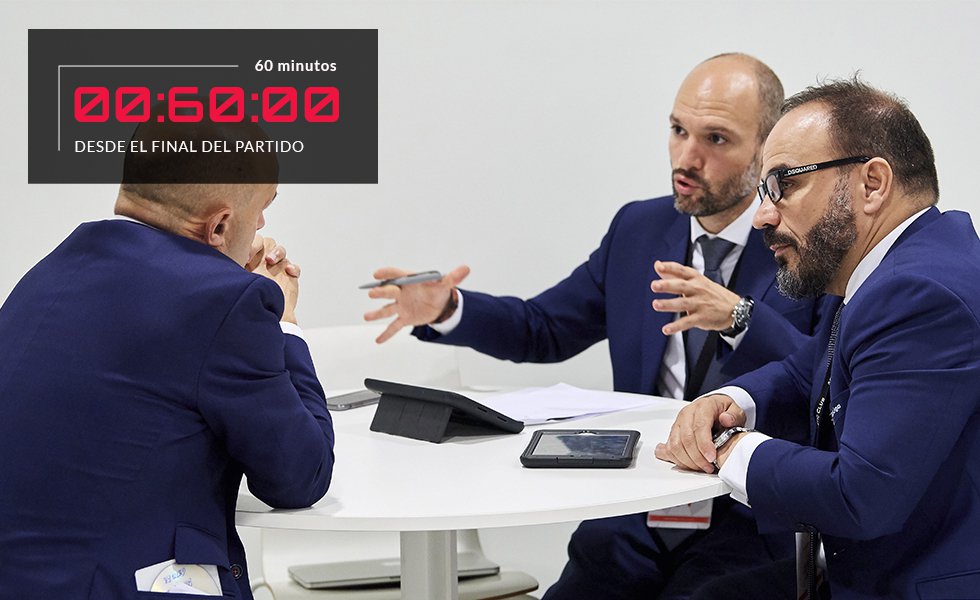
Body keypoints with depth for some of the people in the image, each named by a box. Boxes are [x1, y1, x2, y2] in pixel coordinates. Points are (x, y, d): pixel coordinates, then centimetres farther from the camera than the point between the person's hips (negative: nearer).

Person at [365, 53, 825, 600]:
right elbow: (544, 329, 19)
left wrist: (738, 317, -33)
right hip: (634, 524, 5)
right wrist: (445, 309, 2)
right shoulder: (638, 229, 11)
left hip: (751, 530, -4)